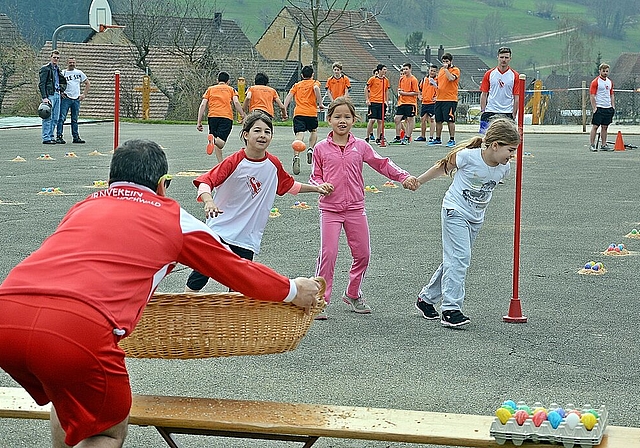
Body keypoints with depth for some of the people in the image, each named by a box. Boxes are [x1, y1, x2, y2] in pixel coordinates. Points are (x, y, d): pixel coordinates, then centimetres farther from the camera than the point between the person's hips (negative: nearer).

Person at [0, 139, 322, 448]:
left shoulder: (83, 207, 31)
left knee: (69, 404, 33)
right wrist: (294, 291, 49)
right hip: (79, 329, -5)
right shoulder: (173, 217, 21)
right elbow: (237, 270, 32)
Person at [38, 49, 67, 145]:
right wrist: (44, 97, -20)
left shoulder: (58, 69, 17)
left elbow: (64, 82, 32)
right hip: (49, 95, -8)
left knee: (55, 118, 8)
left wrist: (62, 89, 15)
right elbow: (42, 84, -12)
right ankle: (46, 138, -7)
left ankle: (51, 136, 15)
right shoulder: (45, 68, -5)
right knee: (48, 117, -8)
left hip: (57, 95, 8)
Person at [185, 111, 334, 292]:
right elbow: (206, 181, -22)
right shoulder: (235, 162, -15)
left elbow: (289, 185, 20)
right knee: (201, 273, -1)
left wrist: (316, 188, 18)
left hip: (248, 236, 4)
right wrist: (208, 201, -41)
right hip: (220, 229, -3)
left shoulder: (273, 164, 0)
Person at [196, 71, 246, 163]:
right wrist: (243, 116, -1)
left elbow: (203, 105, 11)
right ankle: (214, 140, -45)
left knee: (217, 143, 14)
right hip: (227, 117, -2)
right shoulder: (231, 89, 18)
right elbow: (236, 103, -1)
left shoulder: (210, 89, 21)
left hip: (212, 116, 2)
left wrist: (199, 122, 9)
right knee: (221, 143, -12)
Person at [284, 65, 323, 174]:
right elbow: (316, 88, -13)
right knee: (314, 131, 26)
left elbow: (289, 96, 8)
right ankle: (310, 149, 3)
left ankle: (296, 157, -33)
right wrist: (320, 103, -10)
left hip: (298, 113, 1)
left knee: (299, 136, -11)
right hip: (311, 112, -1)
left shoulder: (297, 85, 20)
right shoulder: (315, 83, 12)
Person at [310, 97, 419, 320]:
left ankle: (353, 294, 27)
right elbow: (315, 176, 6)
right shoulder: (321, 148, -1)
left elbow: (382, 163, 8)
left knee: (363, 253, 7)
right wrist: (321, 186, -16)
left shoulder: (361, 146, 3)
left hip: (355, 207, 3)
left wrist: (404, 177, -2)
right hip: (330, 208, -3)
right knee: (328, 254, -9)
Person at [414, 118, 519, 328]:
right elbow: (443, 167, -5)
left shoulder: (504, 167, -6)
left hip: (476, 218, 6)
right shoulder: (467, 156, -22)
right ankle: (451, 309, -17)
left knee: (453, 259, 12)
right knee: (459, 257, -16)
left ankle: (426, 298, 27)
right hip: (455, 211, -6)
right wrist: (418, 181, 6)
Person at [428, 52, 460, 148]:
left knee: (450, 120, -7)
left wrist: (446, 68, -15)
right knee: (438, 120, 11)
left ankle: (452, 140, -3)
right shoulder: (441, 70, 18)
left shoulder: (455, 70, -4)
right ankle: (438, 139, 20)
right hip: (439, 99, 7)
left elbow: (451, 78, -23)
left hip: (450, 99, -7)